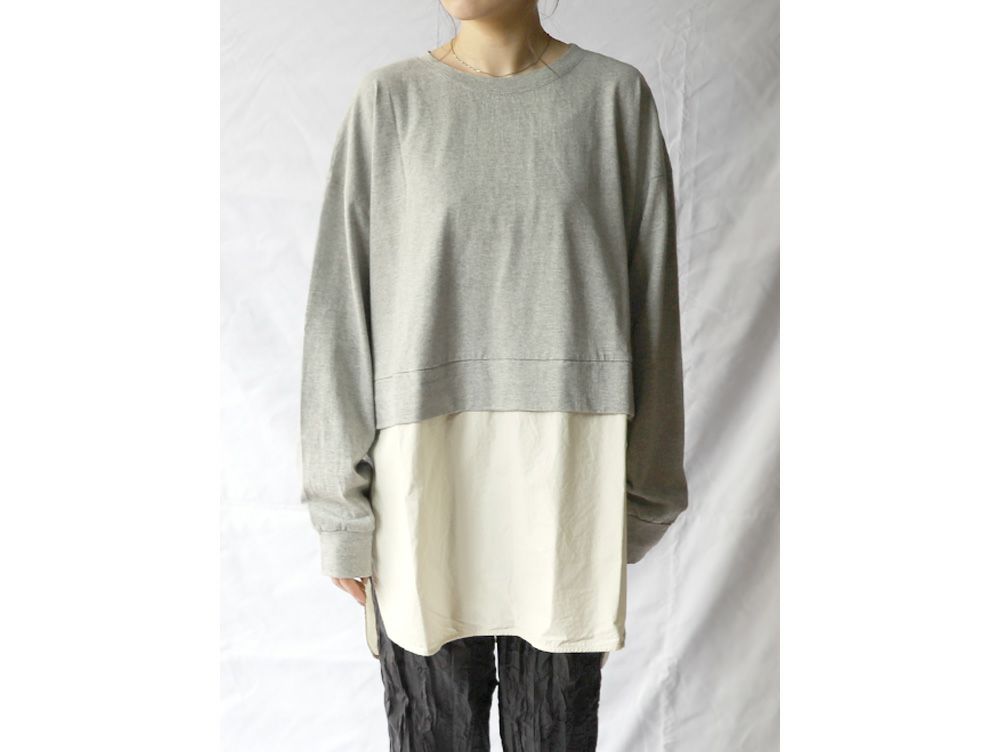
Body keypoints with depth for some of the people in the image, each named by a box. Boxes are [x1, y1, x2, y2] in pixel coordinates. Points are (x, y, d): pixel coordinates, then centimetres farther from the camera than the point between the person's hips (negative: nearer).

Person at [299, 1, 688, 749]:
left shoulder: (617, 94, 4)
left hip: (570, 478, 0)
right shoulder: (390, 98, 4)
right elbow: (340, 306, 2)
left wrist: (641, 497, 4)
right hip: (423, 477, 0)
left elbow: (651, 303, 4)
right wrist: (342, 507, 1)